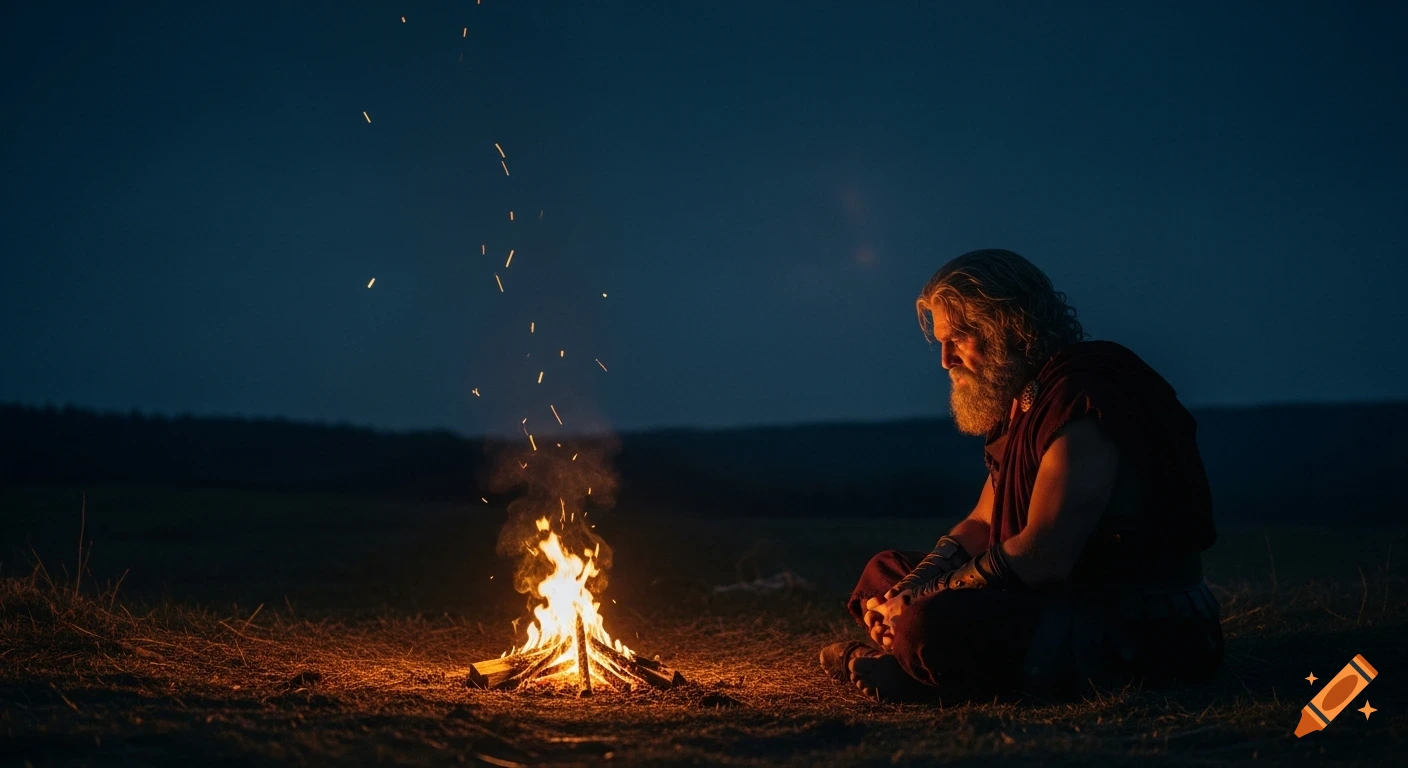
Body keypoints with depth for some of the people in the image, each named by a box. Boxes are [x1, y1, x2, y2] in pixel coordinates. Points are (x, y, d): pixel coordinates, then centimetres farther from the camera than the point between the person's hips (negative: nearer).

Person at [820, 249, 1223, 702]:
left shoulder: (1082, 395, -18)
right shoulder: (1020, 403, 15)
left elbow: (1041, 557, -25)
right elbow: (981, 525, 17)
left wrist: (916, 605, -16)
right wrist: (904, 596, -2)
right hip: (1069, 602, 11)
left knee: (932, 628, -33)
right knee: (885, 573, 16)